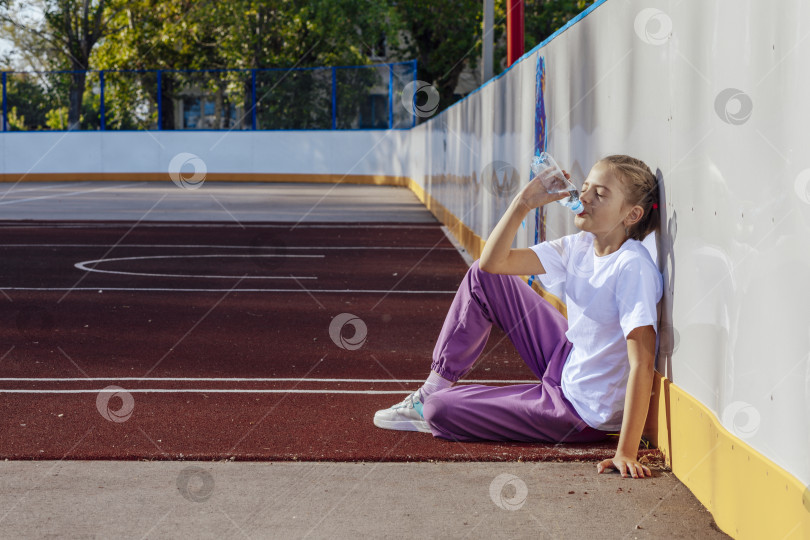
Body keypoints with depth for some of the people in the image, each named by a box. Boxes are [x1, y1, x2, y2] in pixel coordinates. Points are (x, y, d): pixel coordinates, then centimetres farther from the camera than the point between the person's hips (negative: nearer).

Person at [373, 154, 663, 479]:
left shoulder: (633, 267, -28)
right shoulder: (579, 248, -4)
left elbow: (642, 362, -34)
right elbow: (493, 261, -5)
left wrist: (626, 452, -39)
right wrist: (523, 203, -18)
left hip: (586, 412, -8)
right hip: (566, 364, 8)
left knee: (439, 411, -9)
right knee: (483, 276, 9)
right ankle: (434, 388, 20)